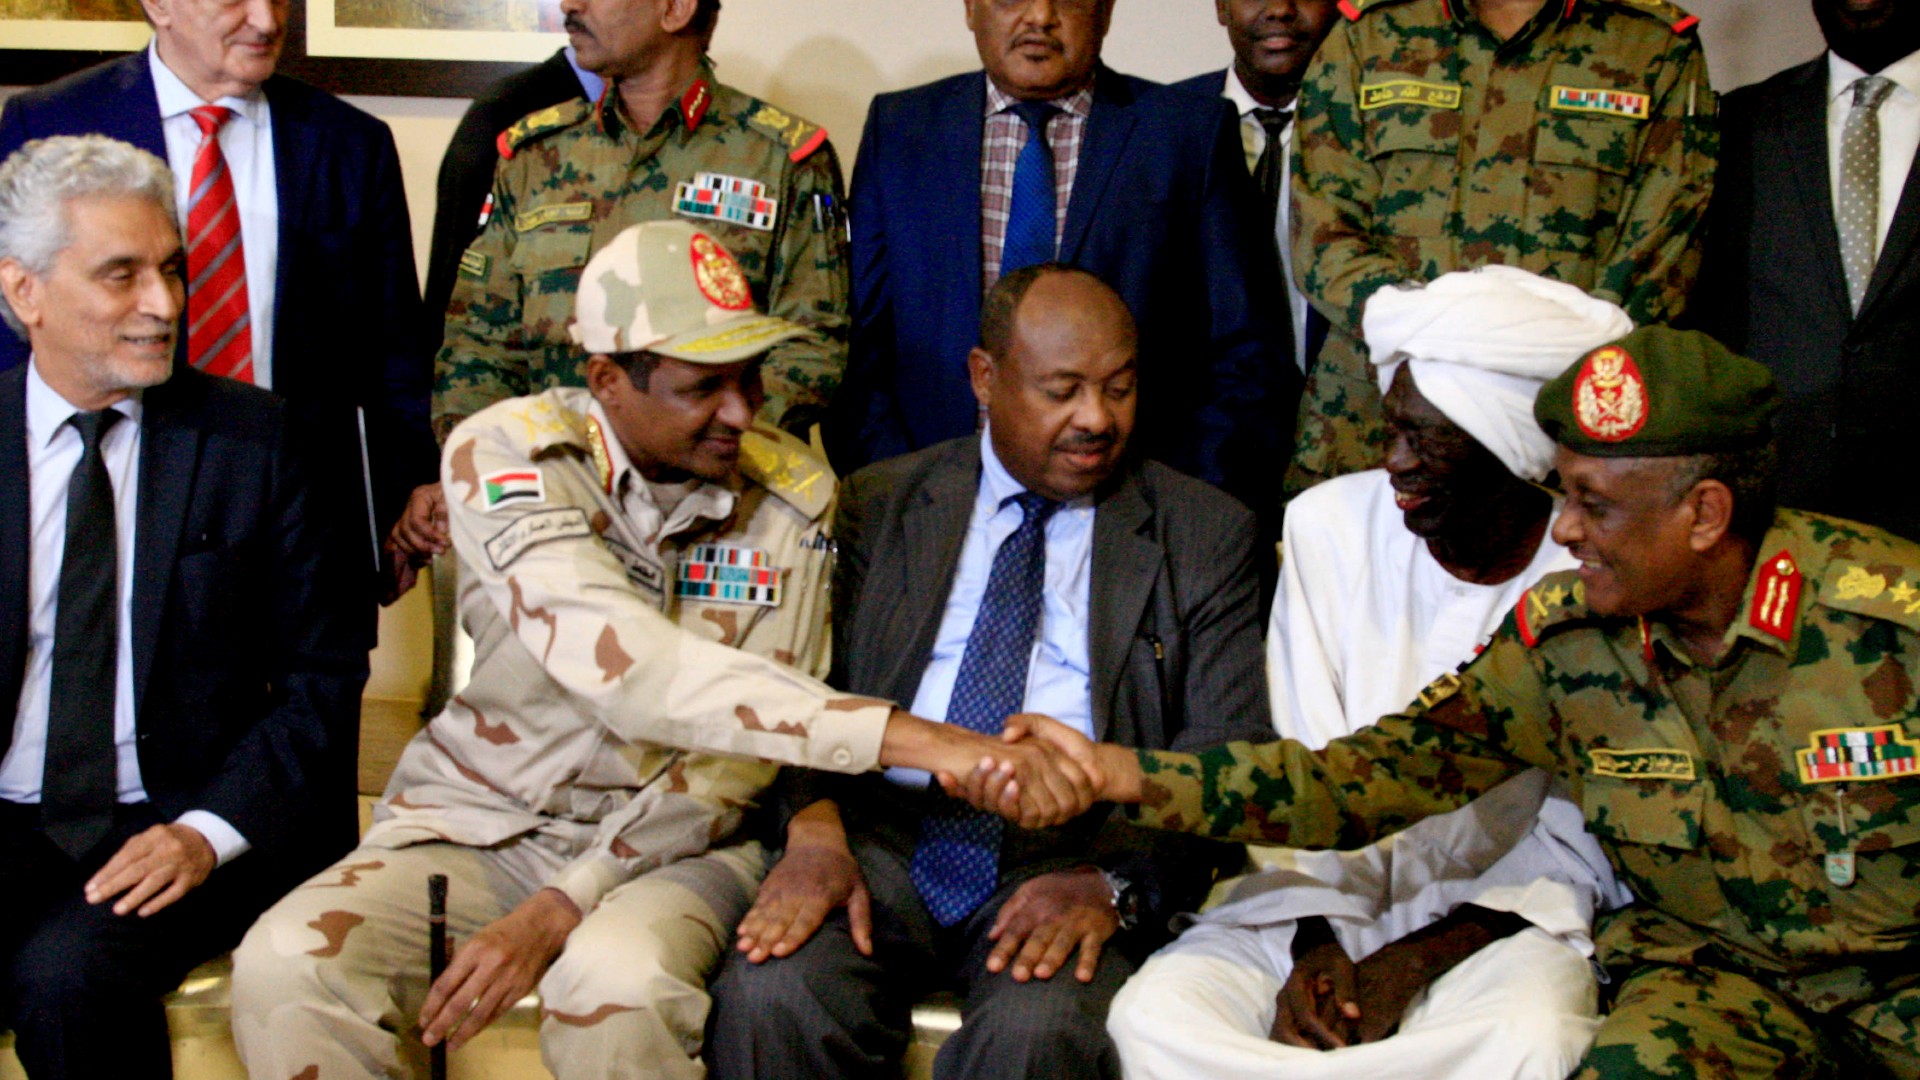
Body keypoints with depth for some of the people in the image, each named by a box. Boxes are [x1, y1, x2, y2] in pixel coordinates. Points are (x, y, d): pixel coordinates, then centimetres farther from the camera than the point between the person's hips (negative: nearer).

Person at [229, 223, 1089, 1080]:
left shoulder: (792, 495, -4)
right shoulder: (506, 452, -12)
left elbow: (733, 760, -6)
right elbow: (620, 664, -29)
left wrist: (561, 910, -18)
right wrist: (903, 737, -37)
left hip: (667, 843, 0)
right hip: (481, 819, 0)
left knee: (619, 981, -34)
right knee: (286, 965, -26)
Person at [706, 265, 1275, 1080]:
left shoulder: (1206, 536, 10)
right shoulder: (879, 506, 15)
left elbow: (1226, 756, 2)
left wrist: (1114, 881, -15)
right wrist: (813, 828, -14)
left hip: (1070, 854, -1)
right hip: (884, 836, 2)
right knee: (767, 997, -28)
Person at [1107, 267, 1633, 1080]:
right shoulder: (1332, 524, 1)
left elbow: (1585, 845, -5)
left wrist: (1415, 961, -15)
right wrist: (1314, 949, -13)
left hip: (1502, 912, -2)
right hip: (1323, 897, 2)